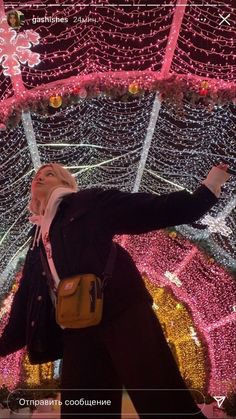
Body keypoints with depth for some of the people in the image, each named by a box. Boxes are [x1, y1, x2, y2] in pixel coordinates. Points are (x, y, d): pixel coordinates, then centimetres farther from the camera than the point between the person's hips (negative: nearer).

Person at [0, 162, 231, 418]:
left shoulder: (89, 202, 11)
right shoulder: (38, 238, 25)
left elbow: (152, 209, 6)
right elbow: (26, 298, 29)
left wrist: (207, 189, 2)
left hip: (121, 311, -5)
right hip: (77, 331, 5)